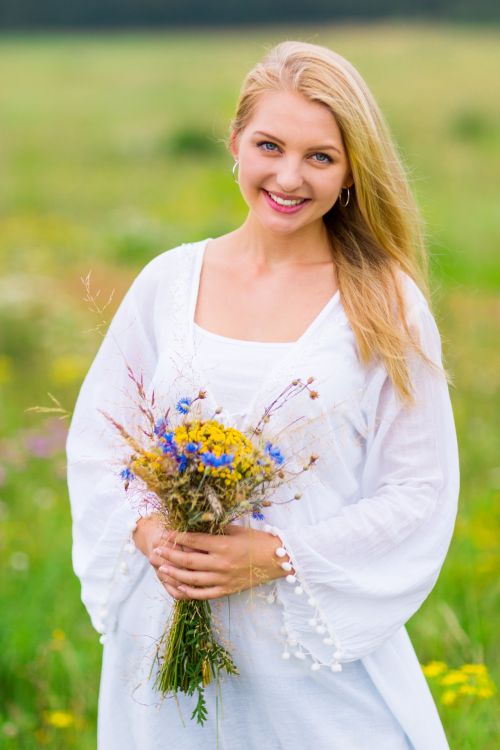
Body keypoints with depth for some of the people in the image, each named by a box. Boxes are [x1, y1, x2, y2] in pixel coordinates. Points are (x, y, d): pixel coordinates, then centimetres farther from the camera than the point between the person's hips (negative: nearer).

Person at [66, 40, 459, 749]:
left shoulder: (385, 305, -4)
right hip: (168, 634, 2)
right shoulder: (169, 281, 3)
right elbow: (96, 439, 9)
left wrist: (278, 554, -16)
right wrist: (146, 531, -10)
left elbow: (421, 494, -5)